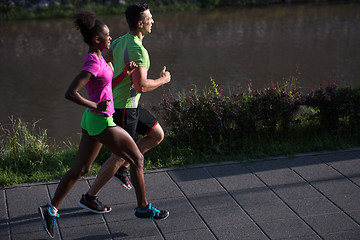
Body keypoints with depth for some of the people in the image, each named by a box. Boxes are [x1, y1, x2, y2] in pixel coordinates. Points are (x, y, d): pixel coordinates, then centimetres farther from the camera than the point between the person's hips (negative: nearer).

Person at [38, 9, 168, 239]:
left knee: (80, 169, 15)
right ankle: (144, 207, 17)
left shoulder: (97, 58, 8)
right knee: (137, 158, 5)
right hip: (102, 122, -10)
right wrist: (96, 106, -20)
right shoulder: (92, 64, -22)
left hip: (93, 120, 10)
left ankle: (52, 209, 17)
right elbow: (70, 93, -29)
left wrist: (124, 74, 3)